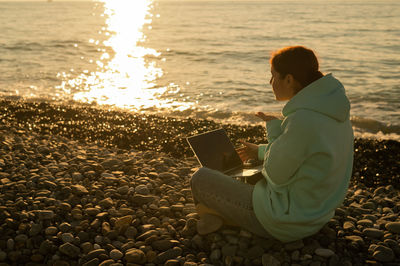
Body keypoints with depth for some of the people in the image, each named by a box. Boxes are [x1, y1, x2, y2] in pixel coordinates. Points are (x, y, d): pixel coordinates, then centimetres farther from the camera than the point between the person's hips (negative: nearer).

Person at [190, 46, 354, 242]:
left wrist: (273, 129, -8)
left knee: (200, 178, 1)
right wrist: (262, 151, 23)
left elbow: (275, 176, -20)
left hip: (287, 222, -9)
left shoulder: (302, 120, -31)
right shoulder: (331, 108, -1)